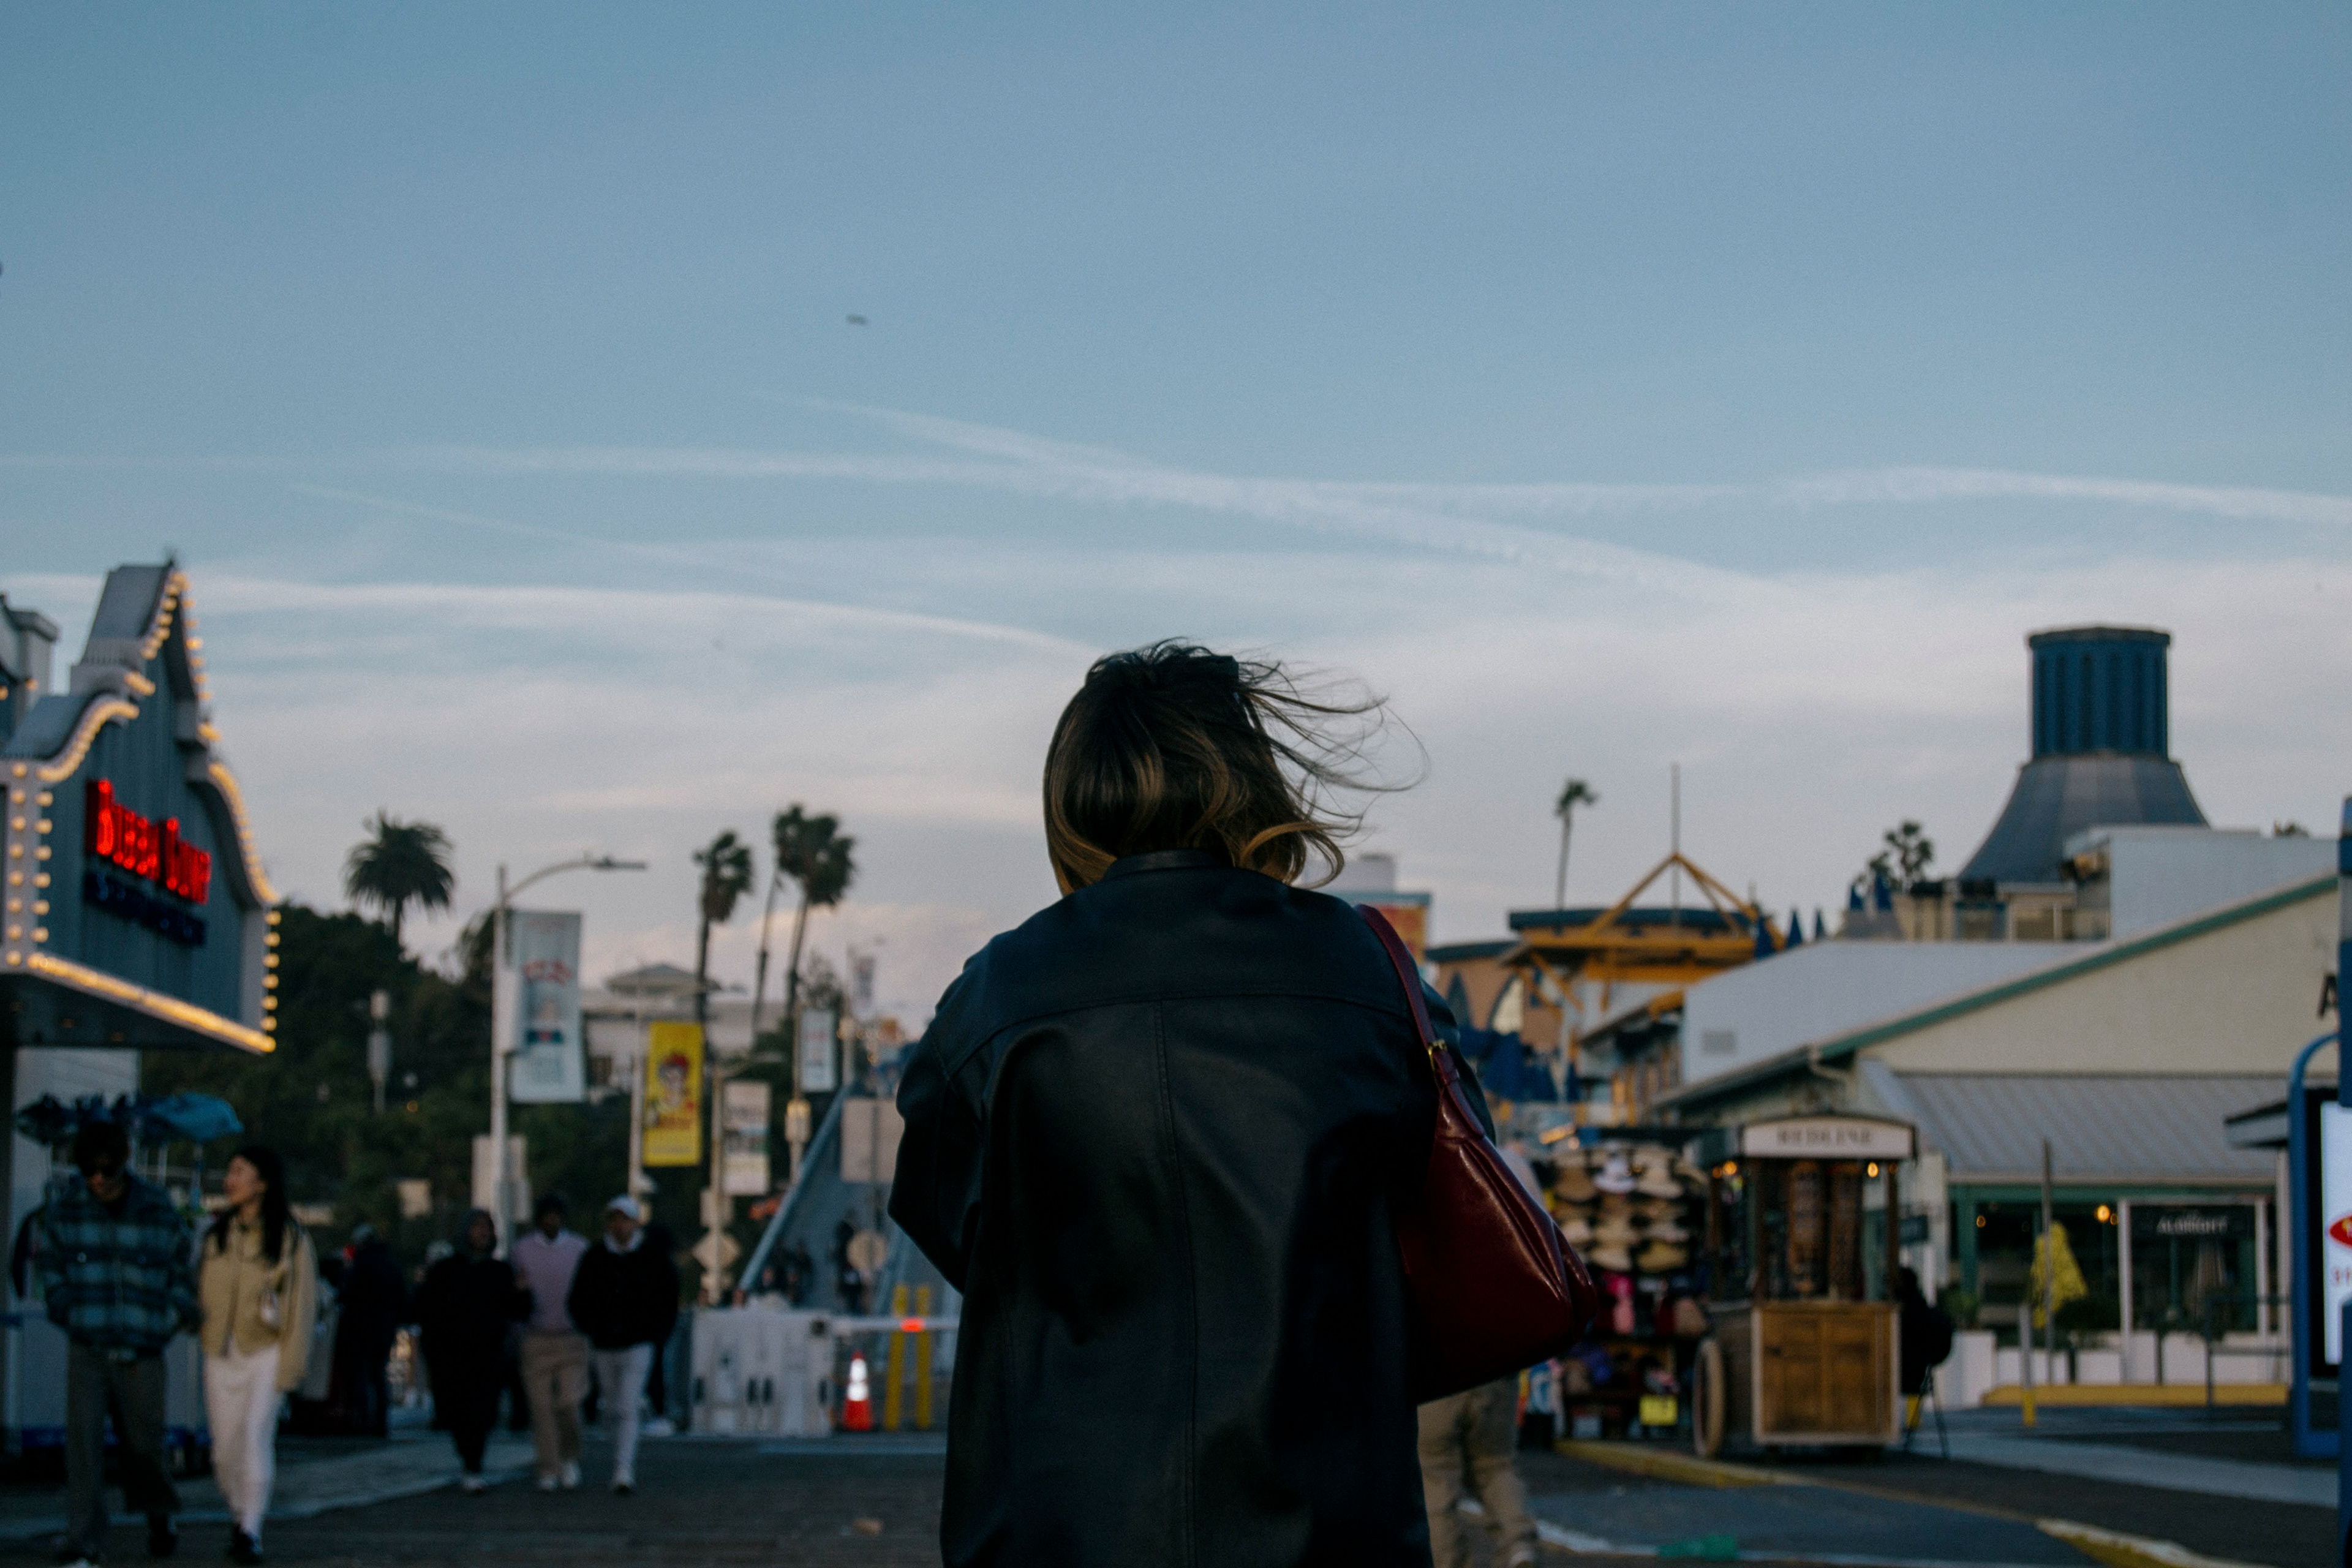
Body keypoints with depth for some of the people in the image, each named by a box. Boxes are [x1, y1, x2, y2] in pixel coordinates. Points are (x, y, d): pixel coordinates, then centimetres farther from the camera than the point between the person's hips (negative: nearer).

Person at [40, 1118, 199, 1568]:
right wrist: (64, 1309, 7)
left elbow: (182, 1272, 11)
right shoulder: (67, 1207, -1)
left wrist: (172, 1319, 4)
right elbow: (48, 1261, 15)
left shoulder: (158, 1211, -2)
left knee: (143, 1443, 9)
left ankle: (159, 1516, 38)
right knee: (83, 1439, -12)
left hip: (141, 1351, 0)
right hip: (86, 1349, 0)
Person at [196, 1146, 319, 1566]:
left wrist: (290, 1368, -7)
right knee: (225, 1448, 4)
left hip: (266, 1351, -4)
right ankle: (238, 1518, 25)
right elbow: (197, 1287, 19)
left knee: (256, 1437, -15)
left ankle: (251, 1532, -11)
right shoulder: (216, 1232, 6)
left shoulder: (289, 1238, -6)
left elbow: (302, 1304, -4)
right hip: (221, 1353, 4)